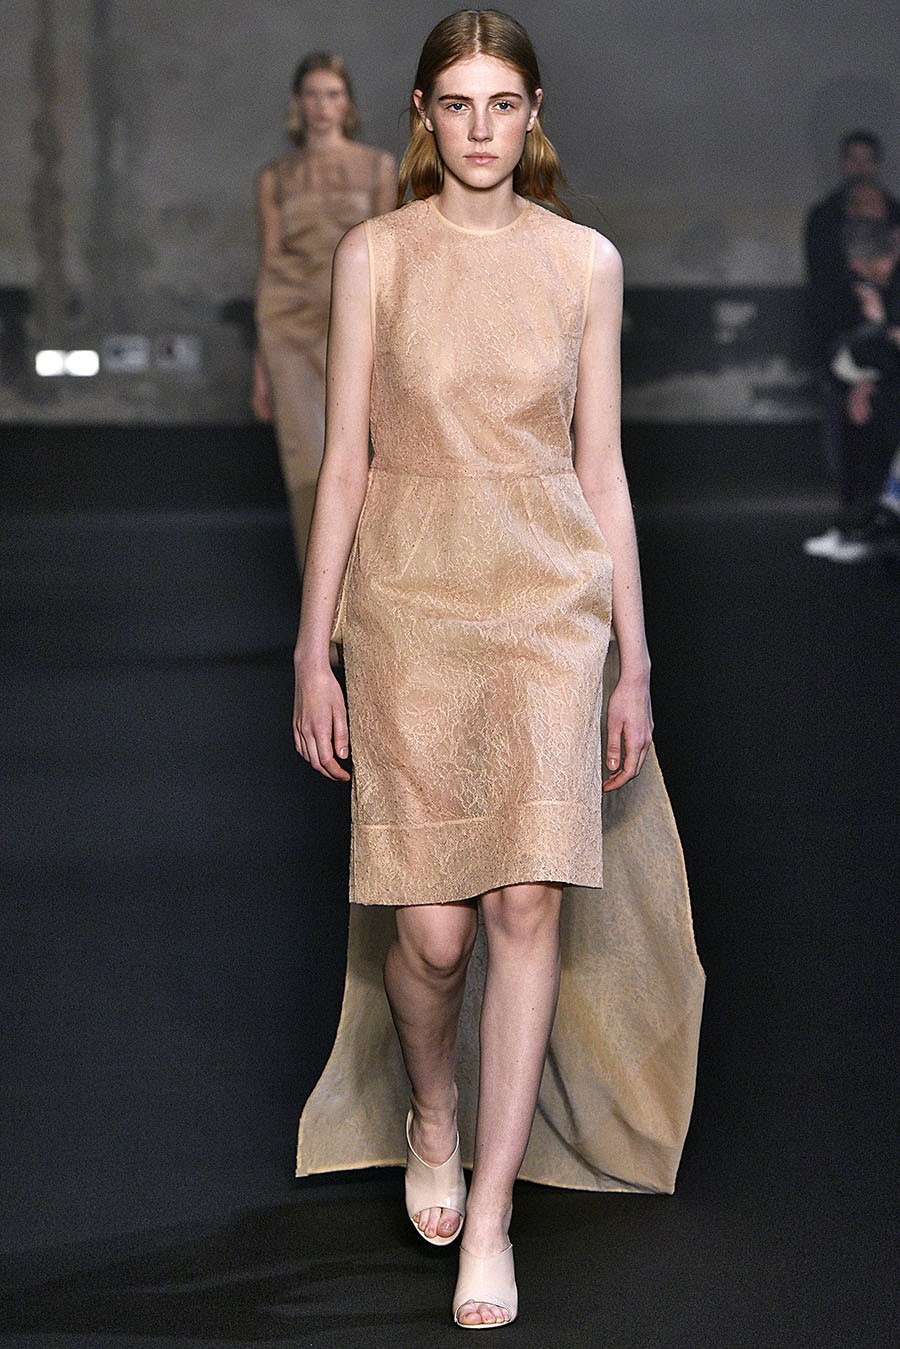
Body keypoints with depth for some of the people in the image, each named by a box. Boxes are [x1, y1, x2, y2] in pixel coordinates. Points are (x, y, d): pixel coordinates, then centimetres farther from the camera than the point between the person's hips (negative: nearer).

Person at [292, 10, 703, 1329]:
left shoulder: (586, 262, 6)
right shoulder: (376, 256, 2)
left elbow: (602, 467, 8)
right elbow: (343, 463, 3)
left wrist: (634, 660, 5)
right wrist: (313, 652, 0)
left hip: (551, 602, 1)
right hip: (410, 602, -1)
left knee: (530, 901, -10)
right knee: (433, 926, -4)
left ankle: (490, 1218, -1)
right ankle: (433, 1113, 29)